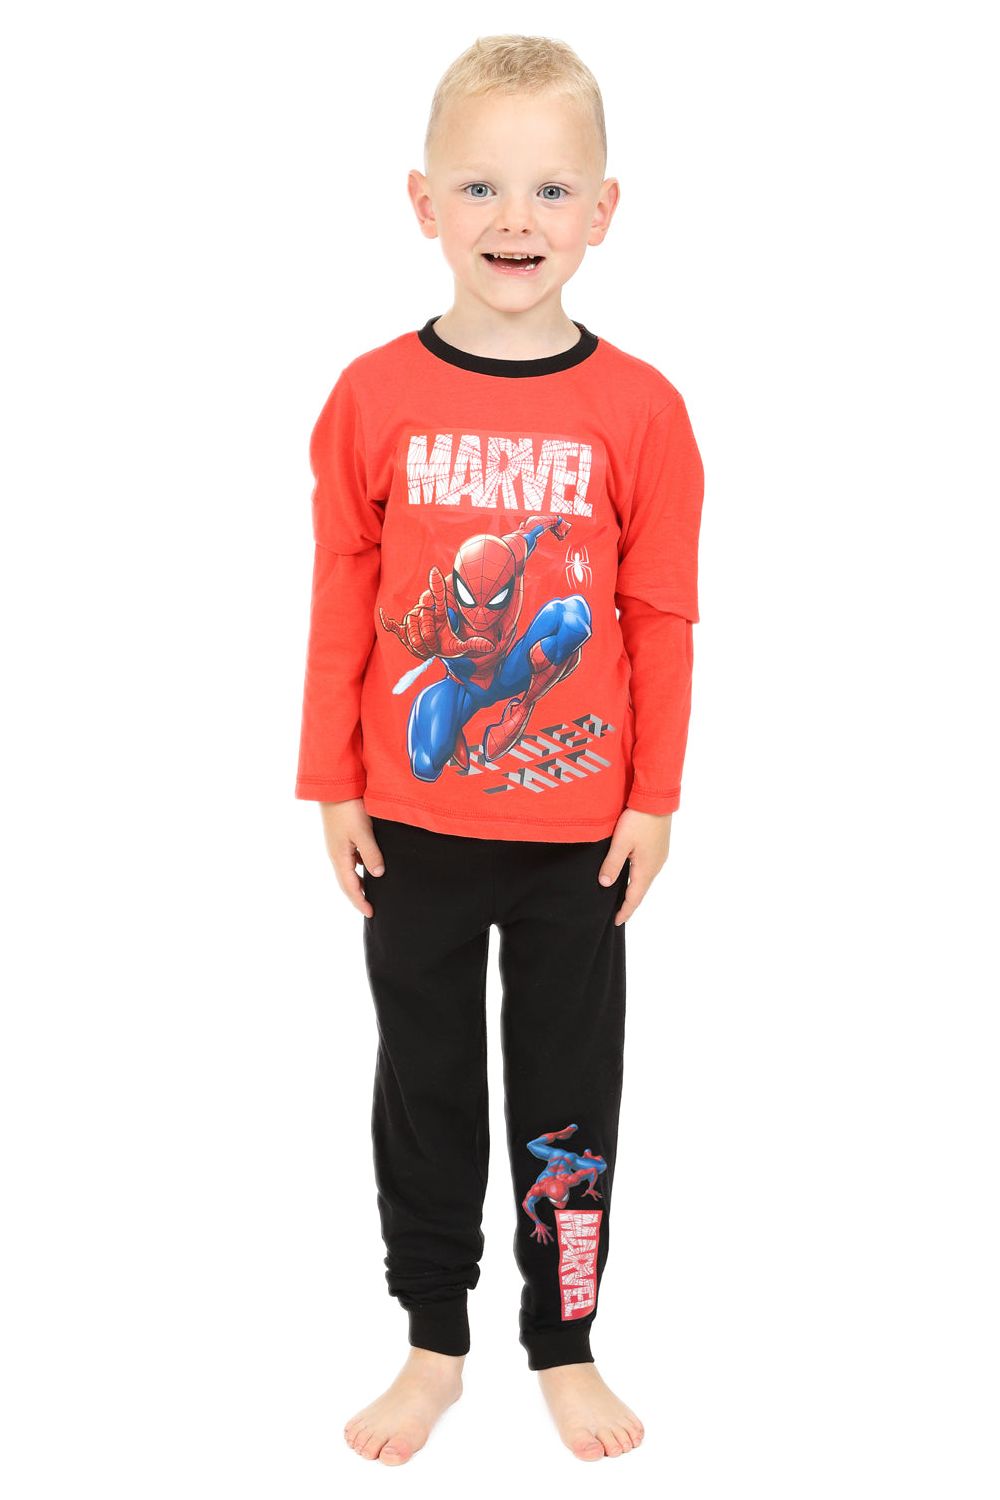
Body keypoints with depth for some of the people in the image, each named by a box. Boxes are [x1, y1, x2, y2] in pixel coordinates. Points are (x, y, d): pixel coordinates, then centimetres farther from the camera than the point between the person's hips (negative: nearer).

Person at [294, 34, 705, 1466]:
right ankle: (434, 1345, 31)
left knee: (570, 1092, 12)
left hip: (578, 825, -1)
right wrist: (333, 785, -1)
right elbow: (342, 597, -1)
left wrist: (655, 798, -2)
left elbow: (663, 618, -3)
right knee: (425, 1086, 13)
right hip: (412, 819, 1)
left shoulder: (639, 408, -8)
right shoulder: (374, 395, -6)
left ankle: (566, 1345, 31)